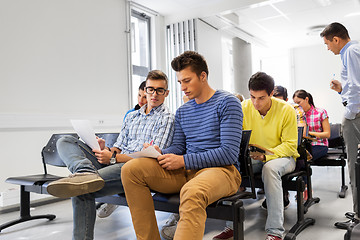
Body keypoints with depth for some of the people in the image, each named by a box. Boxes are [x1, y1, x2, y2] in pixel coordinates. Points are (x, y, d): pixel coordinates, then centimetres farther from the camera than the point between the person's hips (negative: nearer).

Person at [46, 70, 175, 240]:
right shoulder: (131, 116, 25)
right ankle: (86, 172, -34)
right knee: (65, 142, -12)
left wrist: (113, 158, -14)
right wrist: (107, 150, -5)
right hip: (114, 164, 7)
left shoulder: (167, 119, 3)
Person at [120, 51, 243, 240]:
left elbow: (229, 153, -12)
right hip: (186, 170, 6)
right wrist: (160, 153, -6)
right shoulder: (182, 111, 18)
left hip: (222, 169, -6)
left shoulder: (227, 102, -3)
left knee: (192, 192, -42)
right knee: (131, 169, -13)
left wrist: (184, 161, -16)